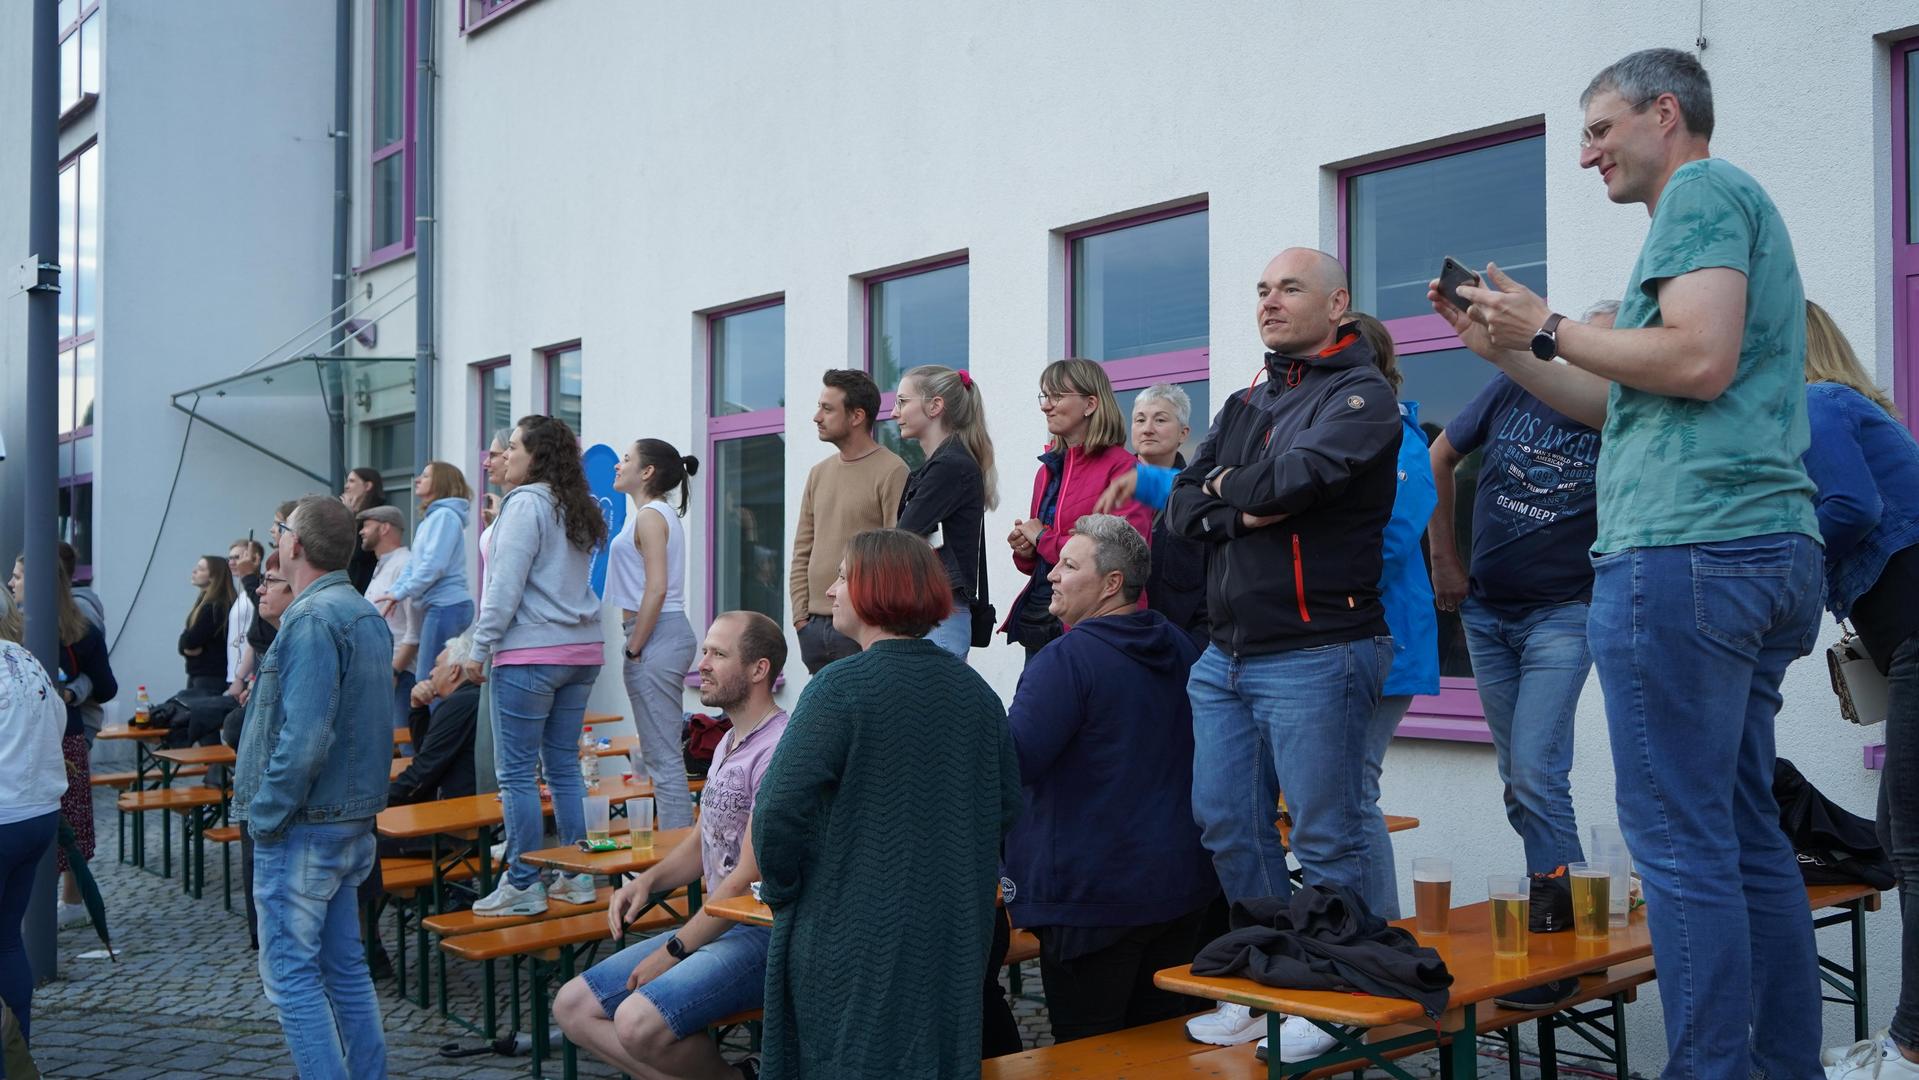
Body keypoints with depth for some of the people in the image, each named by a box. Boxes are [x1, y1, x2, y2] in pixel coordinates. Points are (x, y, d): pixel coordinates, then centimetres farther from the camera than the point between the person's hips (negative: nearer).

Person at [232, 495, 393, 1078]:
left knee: (291, 974, -2)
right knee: (345, 965, 16)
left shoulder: (312, 620, -19)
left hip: (304, 828, -9)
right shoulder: (369, 615, 11)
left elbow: (303, 741, -25)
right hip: (354, 820, 9)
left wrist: (265, 816, -16)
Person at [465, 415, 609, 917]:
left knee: (516, 771, -1)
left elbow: (505, 587, -13)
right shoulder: (578, 509, 15)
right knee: (564, 764, 12)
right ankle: (576, 876, 14)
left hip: (531, 653, -8)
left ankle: (523, 885, 1)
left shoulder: (526, 504, -9)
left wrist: (480, 648, -7)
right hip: (583, 650, 8)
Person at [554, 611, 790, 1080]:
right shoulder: (728, 743, 15)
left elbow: (750, 877, -19)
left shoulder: (777, 750, -17)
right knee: (573, 1006, 3)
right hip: (716, 925, 10)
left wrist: (673, 951, -13)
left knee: (639, 1022, -29)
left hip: (763, 935, -10)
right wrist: (648, 880, 6)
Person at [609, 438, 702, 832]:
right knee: (664, 755, 13)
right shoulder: (664, 515, 18)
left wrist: (634, 648, -16)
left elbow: (656, 589, -20)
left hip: (656, 636, -10)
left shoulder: (650, 516, -11)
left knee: (662, 757, -7)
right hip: (670, 632, 10)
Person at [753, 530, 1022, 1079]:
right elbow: (1006, 805, 11)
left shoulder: (839, 688, -16)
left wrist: (781, 891, -3)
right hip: (956, 937, 6)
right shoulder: (975, 689, 4)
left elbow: (780, 811, -20)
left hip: (853, 937, -6)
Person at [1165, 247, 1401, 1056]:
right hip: (1226, 656, 7)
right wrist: (1250, 511, -9)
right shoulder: (1244, 405, 19)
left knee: (1327, 840, 1)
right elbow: (1183, 508, 10)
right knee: (1226, 824, 10)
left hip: (1316, 654, -7)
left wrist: (1227, 488, 0)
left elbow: (1299, 474, -19)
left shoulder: (1360, 393, -3)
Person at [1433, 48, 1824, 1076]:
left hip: (1685, 552, -10)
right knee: (1745, 833, 12)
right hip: (1765, 554, 10)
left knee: (1680, 840, -8)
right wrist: (1509, 349, 22)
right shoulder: (1729, 204, 28)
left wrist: (1551, 328, -6)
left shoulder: (1701, 191, -2)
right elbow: (1634, 406, 25)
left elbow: (1699, 362, -18)